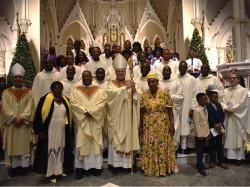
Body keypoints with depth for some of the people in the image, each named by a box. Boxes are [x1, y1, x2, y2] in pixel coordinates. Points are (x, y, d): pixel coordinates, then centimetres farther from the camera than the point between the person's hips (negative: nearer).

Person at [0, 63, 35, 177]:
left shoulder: (28, 92, 3)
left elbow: (29, 108, -5)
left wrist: (21, 118, -18)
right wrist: (14, 118, -16)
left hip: (24, 125, -1)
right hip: (11, 124, 1)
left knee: (24, 145, 5)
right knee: (12, 146, 5)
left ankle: (24, 166, 14)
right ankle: (13, 167, 16)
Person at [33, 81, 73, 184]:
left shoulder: (65, 100, 7)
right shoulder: (45, 99, -7)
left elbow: (68, 115, 15)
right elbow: (39, 115, -8)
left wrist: (69, 128, 12)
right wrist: (40, 131, -12)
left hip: (62, 131, 5)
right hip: (49, 131, -5)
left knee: (60, 150, 12)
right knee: (51, 151, 1)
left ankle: (59, 170, 26)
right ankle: (50, 173, 13)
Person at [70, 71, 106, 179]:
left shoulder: (99, 91, 7)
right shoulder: (76, 91, 6)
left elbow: (101, 103, -6)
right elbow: (74, 103, -7)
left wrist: (91, 111, -16)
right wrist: (85, 111, -17)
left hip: (95, 121, 1)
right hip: (81, 120, 0)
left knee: (95, 142, 4)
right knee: (81, 142, 1)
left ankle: (95, 166, 14)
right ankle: (80, 168, 7)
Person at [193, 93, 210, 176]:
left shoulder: (205, 109, 7)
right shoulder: (196, 110, -18)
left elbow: (207, 122, 13)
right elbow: (196, 124, -19)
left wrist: (208, 133, 12)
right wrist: (199, 135, -18)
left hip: (205, 134, 8)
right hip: (199, 134, -8)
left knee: (202, 150, 17)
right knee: (199, 151, 3)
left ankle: (199, 164, 31)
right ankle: (201, 168, 13)